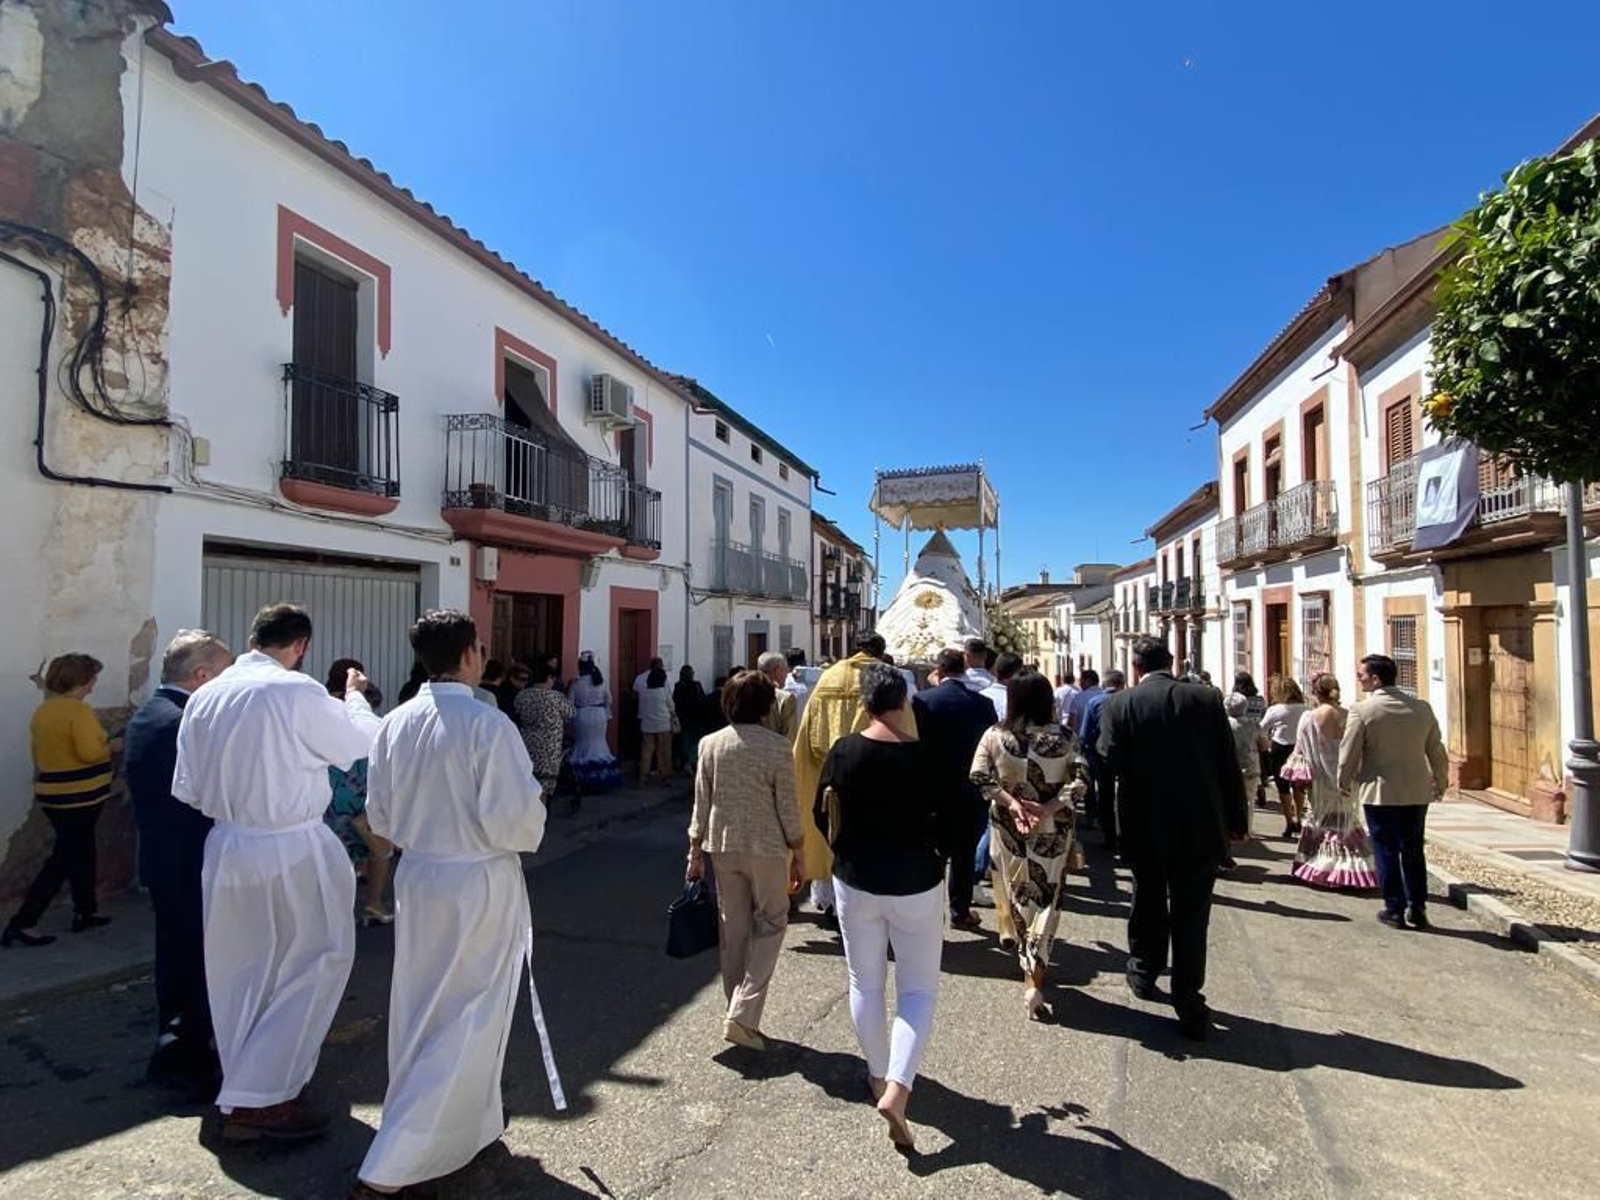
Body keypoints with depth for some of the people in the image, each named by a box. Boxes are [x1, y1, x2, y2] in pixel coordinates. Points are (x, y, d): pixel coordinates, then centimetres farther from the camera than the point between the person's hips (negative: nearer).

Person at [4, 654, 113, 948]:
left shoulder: (42, 711, 9)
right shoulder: (77, 709, -19)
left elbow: (40, 753, 17)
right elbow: (89, 751, -27)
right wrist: (111, 747, -9)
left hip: (53, 794, 9)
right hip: (78, 796, -9)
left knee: (80, 852, 18)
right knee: (63, 860, 0)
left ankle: (84, 912, 27)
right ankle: (21, 924, 2)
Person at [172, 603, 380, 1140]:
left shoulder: (203, 697, 1)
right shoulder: (297, 691, -19)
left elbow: (187, 788, 8)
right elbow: (364, 741, -5)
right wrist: (354, 695, 12)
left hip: (225, 849, 7)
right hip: (290, 853, -7)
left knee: (240, 973, 20)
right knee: (310, 968, 9)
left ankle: (242, 1096, 36)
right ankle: (260, 1098, 10)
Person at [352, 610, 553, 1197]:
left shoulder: (395, 724, -4)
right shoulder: (487, 726, -22)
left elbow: (380, 813, 6)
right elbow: (515, 819, -21)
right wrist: (529, 830, 0)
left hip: (417, 877, 7)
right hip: (480, 883, -7)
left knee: (422, 1006, 23)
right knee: (466, 1019, 9)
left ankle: (471, 1117, 44)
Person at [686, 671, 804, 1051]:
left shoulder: (711, 744, -1)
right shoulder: (778, 747, -12)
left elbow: (701, 804, 2)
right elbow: (788, 809, -8)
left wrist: (695, 853, 11)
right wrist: (797, 855, 3)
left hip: (722, 846, 4)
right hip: (766, 848, -4)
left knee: (733, 927, 14)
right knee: (770, 924, 11)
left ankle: (739, 1014, 25)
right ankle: (742, 1014, 3)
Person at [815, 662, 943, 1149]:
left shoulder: (844, 751, -11)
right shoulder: (927, 756, -15)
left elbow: (821, 813, 0)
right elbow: (948, 823, -7)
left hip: (855, 880, 2)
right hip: (916, 883, -1)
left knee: (865, 983, 19)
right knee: (919, 989, 11)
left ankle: (878, 1075, 35)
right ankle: (897, 1089, -3)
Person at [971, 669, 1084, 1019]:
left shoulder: (993, 735, -10)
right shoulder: (1062, 738, -9)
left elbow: (980, 776, -13)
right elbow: (1077, 781, -12)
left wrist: (1011, 802, -13)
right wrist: (1048, 809, -17)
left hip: (1007, 827, 1)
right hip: (1053, 830, 0)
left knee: (1017, 891, 19)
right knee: (1046, 897, 8)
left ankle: (1027, 960, 35)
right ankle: (1035, 977, 1)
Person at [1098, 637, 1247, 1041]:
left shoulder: (1120, 704, -10)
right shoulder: (1206, 698, -5)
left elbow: (1109, 760, -16)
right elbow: (1228, 765, -3)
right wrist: (1236, 820, 6)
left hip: (1144, 826, 0)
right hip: (1200, 828, 0)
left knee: (1148, 902, 22)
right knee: (1191, 915, 8)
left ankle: (1144, 972, 38)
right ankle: (1189, 1004, 10)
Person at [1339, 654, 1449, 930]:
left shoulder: (1362, 710, -14)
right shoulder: (1421, 707, 1)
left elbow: (1349, 752, -9)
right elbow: (1437, 751, 9)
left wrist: (1344, 783, 8)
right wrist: (1441, 782, 24)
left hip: (1379, 792, -4)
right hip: (1417, 791, 5)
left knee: (1386, 852, 5)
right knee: (1414, 851, 14)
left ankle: (1395, 910, 10)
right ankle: (1417, 909, 18)